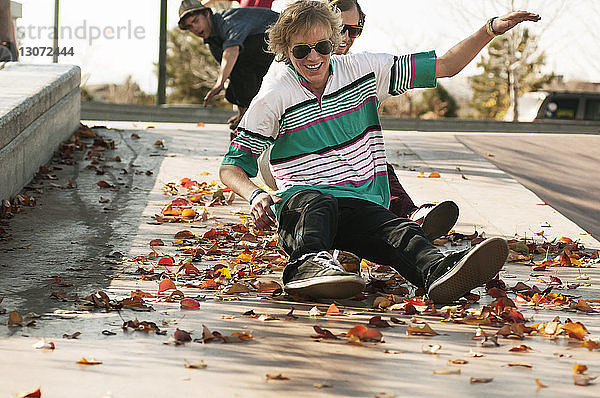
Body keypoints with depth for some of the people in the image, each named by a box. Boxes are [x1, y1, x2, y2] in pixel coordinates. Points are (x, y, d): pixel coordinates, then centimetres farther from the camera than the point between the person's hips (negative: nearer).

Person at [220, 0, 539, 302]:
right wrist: (254, 195, -19)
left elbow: (445, 66, 12)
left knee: (399, 232, -32)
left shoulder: (363, 70, 10)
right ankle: (308, 263, -69)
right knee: (318, 202, -39)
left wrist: (492, 29, -1)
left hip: (362, 204, 2)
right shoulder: (274, 97, 2)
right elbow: (232, 166, 4)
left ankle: (438, 272, -64)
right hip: (298, 201, -2)